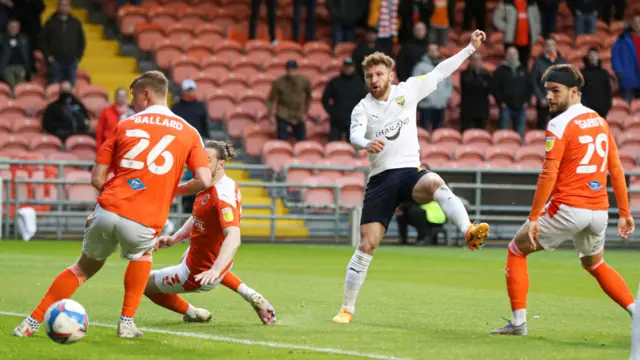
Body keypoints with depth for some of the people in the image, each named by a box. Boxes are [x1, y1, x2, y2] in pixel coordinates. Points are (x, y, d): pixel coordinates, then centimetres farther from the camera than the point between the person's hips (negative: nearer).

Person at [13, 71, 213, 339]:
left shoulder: (124, 126, 12)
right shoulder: (188, 133, 9)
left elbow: (96, 178, 9)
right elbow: (204, 181, -2)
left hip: (107, 212, 1)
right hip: (144, 223, -1)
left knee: (86, 267, 25)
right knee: (142, 255, 34)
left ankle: (33, 322, 23)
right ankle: (127, 323, 25)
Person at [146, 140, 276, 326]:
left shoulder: (222, 196, -33)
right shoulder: (207, 185, -4)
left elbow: (233, 237, -46)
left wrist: (215, 270, -59)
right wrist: (174, 238, -2)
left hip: (196, 274, -9)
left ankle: (192, 313, 19)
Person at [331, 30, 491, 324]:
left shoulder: (407, 91, 8)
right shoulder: (363, 109, 3)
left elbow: (441, 71, 14)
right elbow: (355, 135, -17)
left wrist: (471, 48, 10)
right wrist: (366, 143, -41)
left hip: (410, 173, 0)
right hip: (380, 180, 0)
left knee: (435, 183, -37)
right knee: (367, 245, -5)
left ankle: (469, 232, -55)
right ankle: (347, 308, 5)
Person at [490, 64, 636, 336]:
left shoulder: (559, 125, -10)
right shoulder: (600, 121, 12)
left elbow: (549, 175, -16)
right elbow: (616, 170, 14)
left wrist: (533, 217, -14)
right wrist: (625, 213, 18)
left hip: (568, 208, -7)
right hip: (599, 211, 7)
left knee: (516, 251, 10)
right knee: (595, 265, 30)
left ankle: (518, 322, 4)